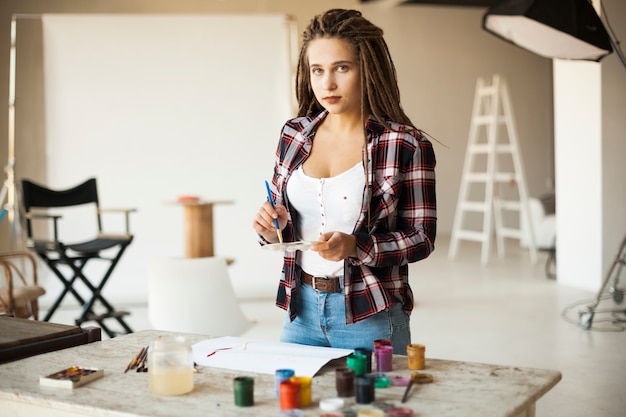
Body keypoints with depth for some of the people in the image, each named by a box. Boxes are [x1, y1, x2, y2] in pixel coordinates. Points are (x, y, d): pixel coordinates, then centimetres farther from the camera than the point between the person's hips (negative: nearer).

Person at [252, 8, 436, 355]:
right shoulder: (294, 135, 3)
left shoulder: (406, 145, -11)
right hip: (301, 307, 4)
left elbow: (421, 238, -9)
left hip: (369, 316, -4)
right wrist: (270, 229, -8)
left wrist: (353, 246, -24)